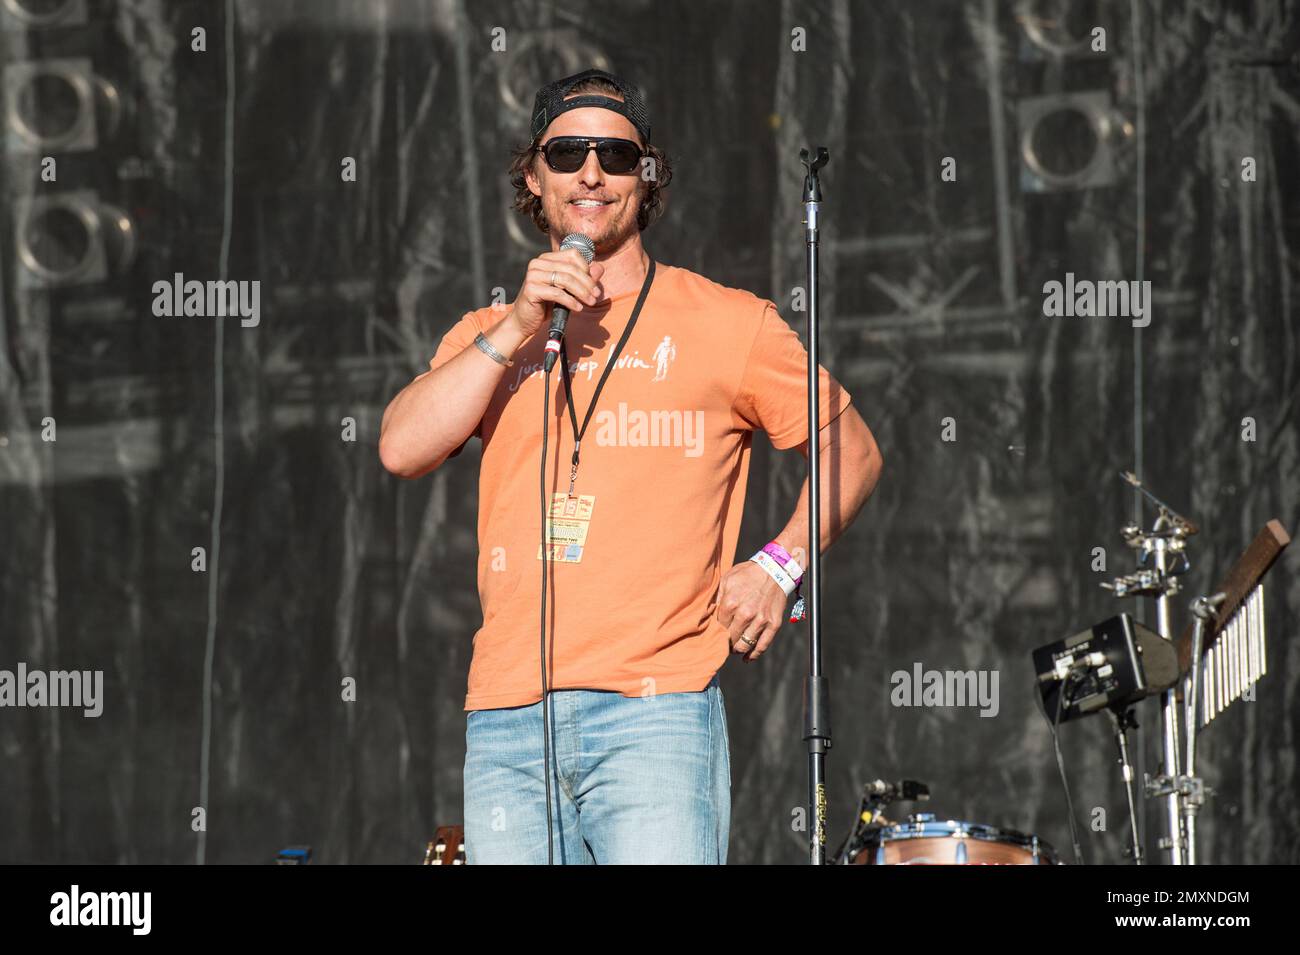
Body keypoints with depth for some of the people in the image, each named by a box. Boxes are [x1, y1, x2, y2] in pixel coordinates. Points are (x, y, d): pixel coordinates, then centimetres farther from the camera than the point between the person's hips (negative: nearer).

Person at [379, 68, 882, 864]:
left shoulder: (724, 322, 8)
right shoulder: (486, 335, 17)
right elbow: (403, 451, 1)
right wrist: (522, 329, -5)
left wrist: (778, 565, 0)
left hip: (654, 713, -3)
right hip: (506, 722, 3)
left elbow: (851, 448, 15)